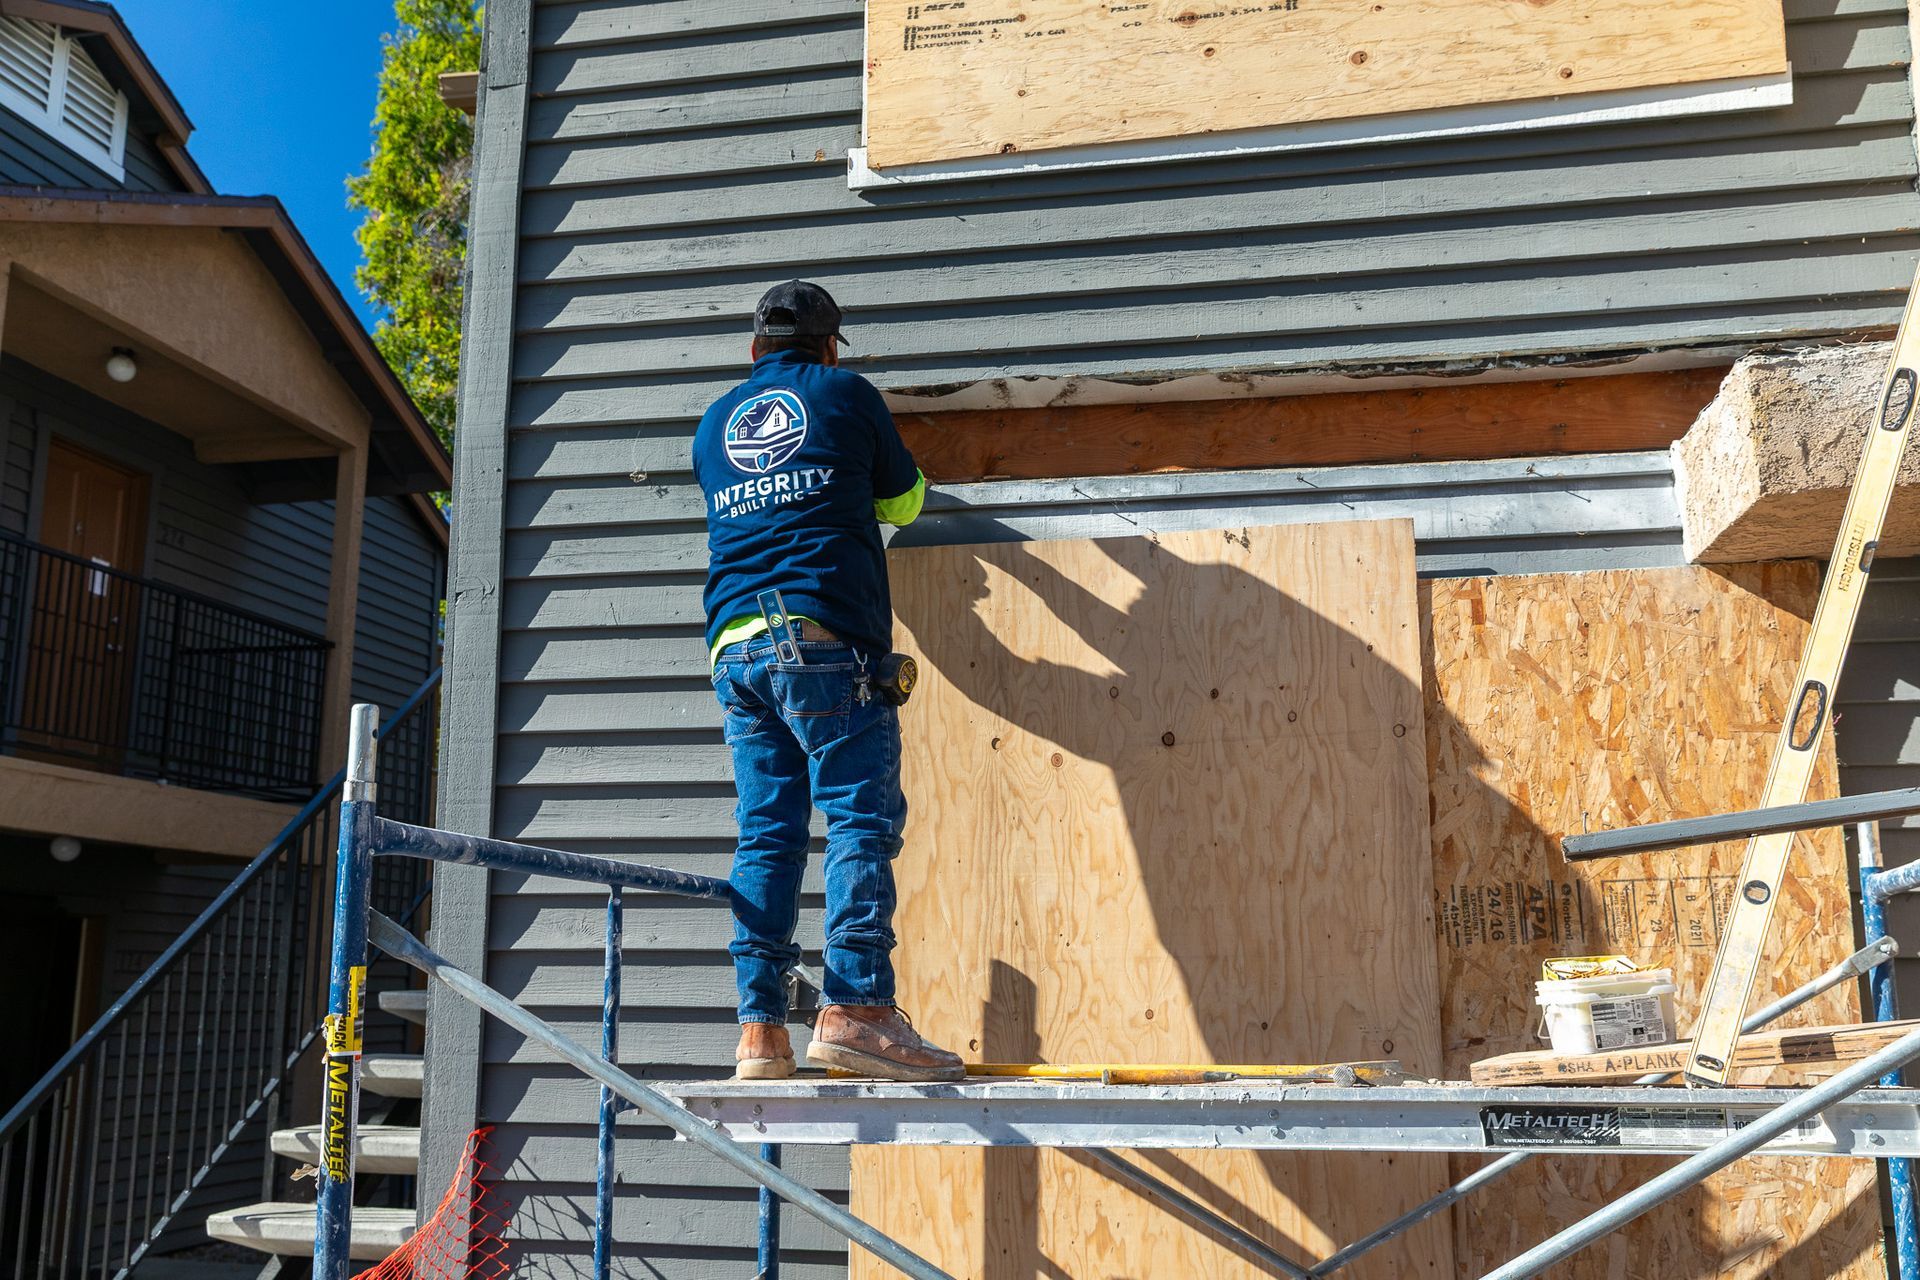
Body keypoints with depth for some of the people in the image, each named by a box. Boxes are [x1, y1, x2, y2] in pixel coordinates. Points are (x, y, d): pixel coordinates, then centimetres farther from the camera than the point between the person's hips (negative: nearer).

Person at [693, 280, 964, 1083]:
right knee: (861, 819, -9)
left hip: (736, 648, 5)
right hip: (824, 637, -5)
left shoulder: (714, 422, 23)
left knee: (765, 834, 4)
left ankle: (759, 1029, -1)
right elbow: (903, 502, 20)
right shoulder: (844, 392, 11)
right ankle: (855, 1008, -21)